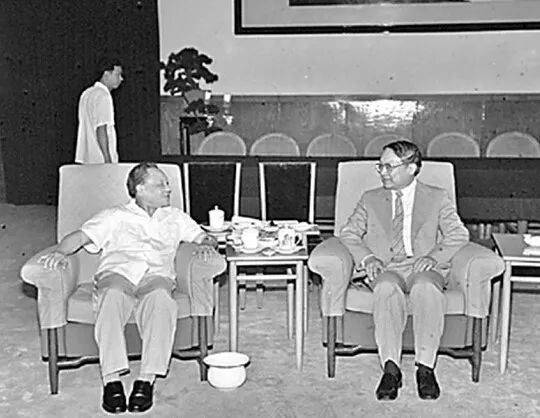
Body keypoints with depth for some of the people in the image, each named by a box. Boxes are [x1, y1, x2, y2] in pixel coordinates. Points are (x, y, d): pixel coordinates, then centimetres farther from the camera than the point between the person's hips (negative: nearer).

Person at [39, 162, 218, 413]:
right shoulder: (116, 216, 22)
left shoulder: (176, 218, 30)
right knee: (112, 295, -38)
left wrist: (207, 244, -1)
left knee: (160, 298, -37)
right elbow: (80, 236, 12)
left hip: (156, 275, 1)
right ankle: (111, 380, -39)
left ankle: (147, 380, -40)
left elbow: (204, 237, 25)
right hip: (116, 272, -1)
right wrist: (60, 252, -9)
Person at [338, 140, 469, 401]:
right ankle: (390, 368, -38)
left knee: (426, 288, -37)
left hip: (423, 267, -1)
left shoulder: (437, 198, 17)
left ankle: (425, 368, -36)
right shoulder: (370, 199, 22)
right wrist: (367, 258, -7)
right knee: (387, 289, -36)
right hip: (385, 268, 1)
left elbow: (458, 235, 8)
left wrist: (434, 257, -12)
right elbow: (348, 233, 13)